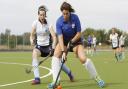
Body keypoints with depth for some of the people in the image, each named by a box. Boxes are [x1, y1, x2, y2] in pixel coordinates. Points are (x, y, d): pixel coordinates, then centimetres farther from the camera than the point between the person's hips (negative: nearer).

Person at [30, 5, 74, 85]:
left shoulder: (48, 24, -11)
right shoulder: (35, 23, -7)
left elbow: (54, 37, -16)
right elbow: (32, 35, 3)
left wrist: (53, 48, -26)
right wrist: (32, 41, -16)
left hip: (48, 46, -1)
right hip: (39, 46, 1)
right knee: (34, 53, -31)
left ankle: (69, 73, 31)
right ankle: (37, 78, -32)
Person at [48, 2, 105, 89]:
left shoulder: (75, 18, -22)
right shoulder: (59, 21, -21)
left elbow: (79, 34, -16)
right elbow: (60, 37, -27)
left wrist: (71, 42, -24)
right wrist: (63, 51, -37)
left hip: (75, 40, -2)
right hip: (64, 41, 2)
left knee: (83, 58, -17)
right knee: (56, 56, -19)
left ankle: (97, 78, 0)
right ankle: (56, 81, -16)